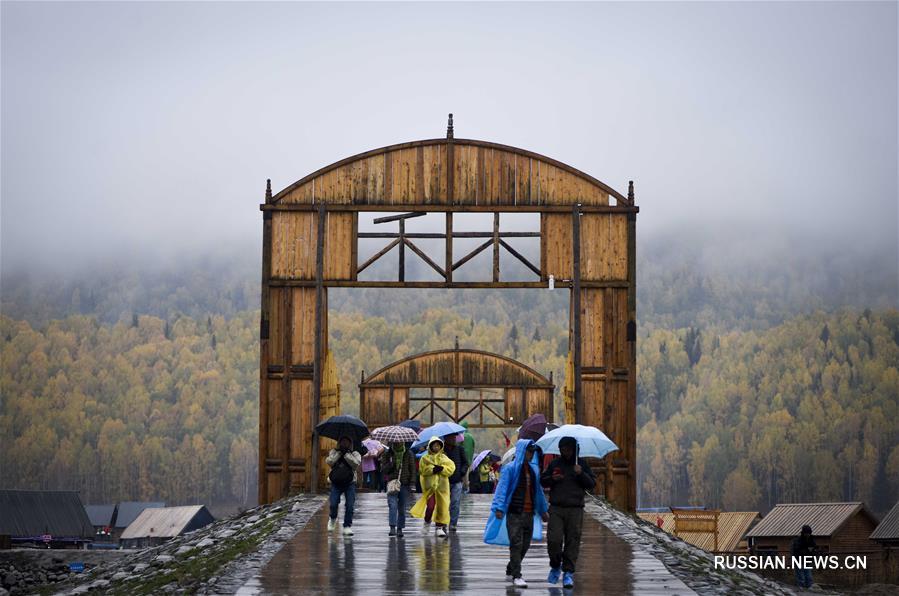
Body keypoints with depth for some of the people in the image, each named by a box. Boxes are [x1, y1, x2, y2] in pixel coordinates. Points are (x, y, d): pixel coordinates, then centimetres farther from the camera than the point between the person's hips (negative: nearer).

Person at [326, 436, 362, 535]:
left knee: (350, 505, -9)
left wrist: (346, 454, -11)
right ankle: (332, 519, 21)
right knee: (333, 503, -11)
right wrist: (339, 453, -9)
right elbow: (329, 462, -6)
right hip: (336, 483, 0)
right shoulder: (334, 452, 13)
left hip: (350, 483, 0)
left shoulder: (354, 453, 9)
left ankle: (347, 526, 1)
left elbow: (356, 464, -11)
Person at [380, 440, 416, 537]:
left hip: (405, 484, 1)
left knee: (402, 508, 3)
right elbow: (383, 469, 3)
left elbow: (412, 469, 5)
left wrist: (412, 484, -2)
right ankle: (392, 528, -18)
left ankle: (400, 529, 11)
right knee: (392, 505, -15)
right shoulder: (387, 454, 5)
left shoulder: (408, 454, 5)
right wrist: (391, 464, -16)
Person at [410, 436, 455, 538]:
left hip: (442, 485, 2)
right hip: (429, 485, -2)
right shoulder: (425, 458, 8)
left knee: (442, 506, -1)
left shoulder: (444, 458, 14)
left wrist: (442, 469, -13)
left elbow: (451, 468, 2)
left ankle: (440, 527, 8)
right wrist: (432, 469, -16)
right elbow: (422, 469, -4)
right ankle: (427, 522, 15)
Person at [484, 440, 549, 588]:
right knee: (516, 544, -10)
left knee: (525, 545, 9)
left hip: (529, 513, 6)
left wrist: (543, 510, 24)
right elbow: (502, 488, -9)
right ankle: (516, 576, -9)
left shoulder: (534, 469, 14)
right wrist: (499, 508, -17)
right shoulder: (510, 468, -4)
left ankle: (510, 570, 25)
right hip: (514, 513, -6)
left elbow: (538, 490, 21)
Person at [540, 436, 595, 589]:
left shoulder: (582, 464, 7)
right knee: (554, 539, -9)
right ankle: (555, 567, 14)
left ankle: (568, 573, 4)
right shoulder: (554, 464, 9)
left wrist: (581, 474, -13)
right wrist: (552, 479, -5)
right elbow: (542, 480, 16)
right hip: (556, 509, 1)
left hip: (575, 509, 0)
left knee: (572, 541, -2)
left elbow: (592, 484, 4)